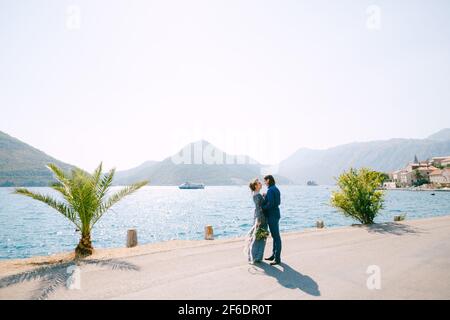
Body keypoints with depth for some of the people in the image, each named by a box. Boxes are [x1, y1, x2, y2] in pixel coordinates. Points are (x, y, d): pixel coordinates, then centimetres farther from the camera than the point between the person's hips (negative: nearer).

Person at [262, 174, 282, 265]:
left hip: (272, 215, -10)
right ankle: (274, 255, 27)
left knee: (276, 236, -5)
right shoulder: (276, 189, 12)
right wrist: (265, 197, 12)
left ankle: (277, 258, 1)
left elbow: (270, 204, -24)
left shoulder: (270, 190, -17)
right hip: (275, 214, 10)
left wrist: (262, 208, -9)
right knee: (275, 235, 16)